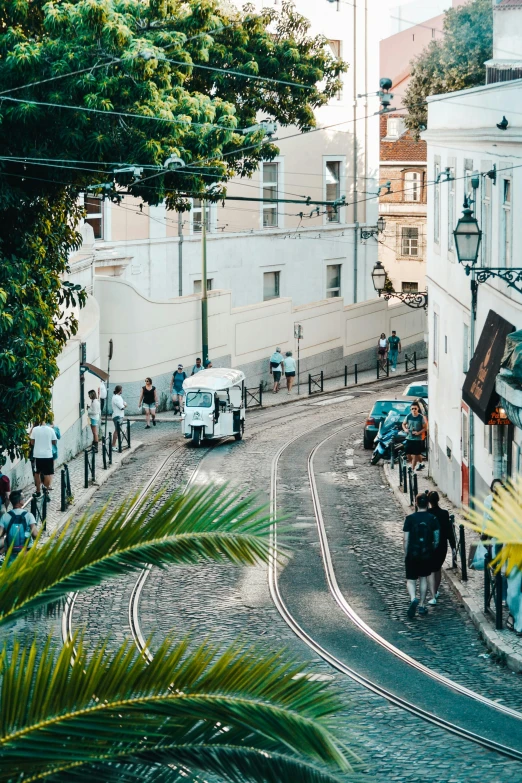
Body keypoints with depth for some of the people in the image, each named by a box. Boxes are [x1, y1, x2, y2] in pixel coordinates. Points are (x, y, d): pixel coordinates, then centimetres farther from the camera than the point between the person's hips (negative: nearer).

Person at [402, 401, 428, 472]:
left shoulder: (421, 417, -9)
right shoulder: (408, 416, 0)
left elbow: (425, 428, -5)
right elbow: (403, 424, 14)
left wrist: (419, 432, -19)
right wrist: (405, 429, -6)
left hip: (417, 439, -4)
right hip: (409, 438, 4)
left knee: (415, 455, -3)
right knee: (408, 454, 5)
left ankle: (412, 469, 2)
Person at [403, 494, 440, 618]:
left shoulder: (410, 518, -7)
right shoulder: (433, 519, -4)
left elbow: (406, 539, -6)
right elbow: (437, 539, -2)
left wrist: (405, 555, 4)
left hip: (412, 553, -2)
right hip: (427, 554, 2)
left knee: (411, 580, 5)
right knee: (423, 578, 16)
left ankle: (413, 599, -22)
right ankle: (422, 605, 18)